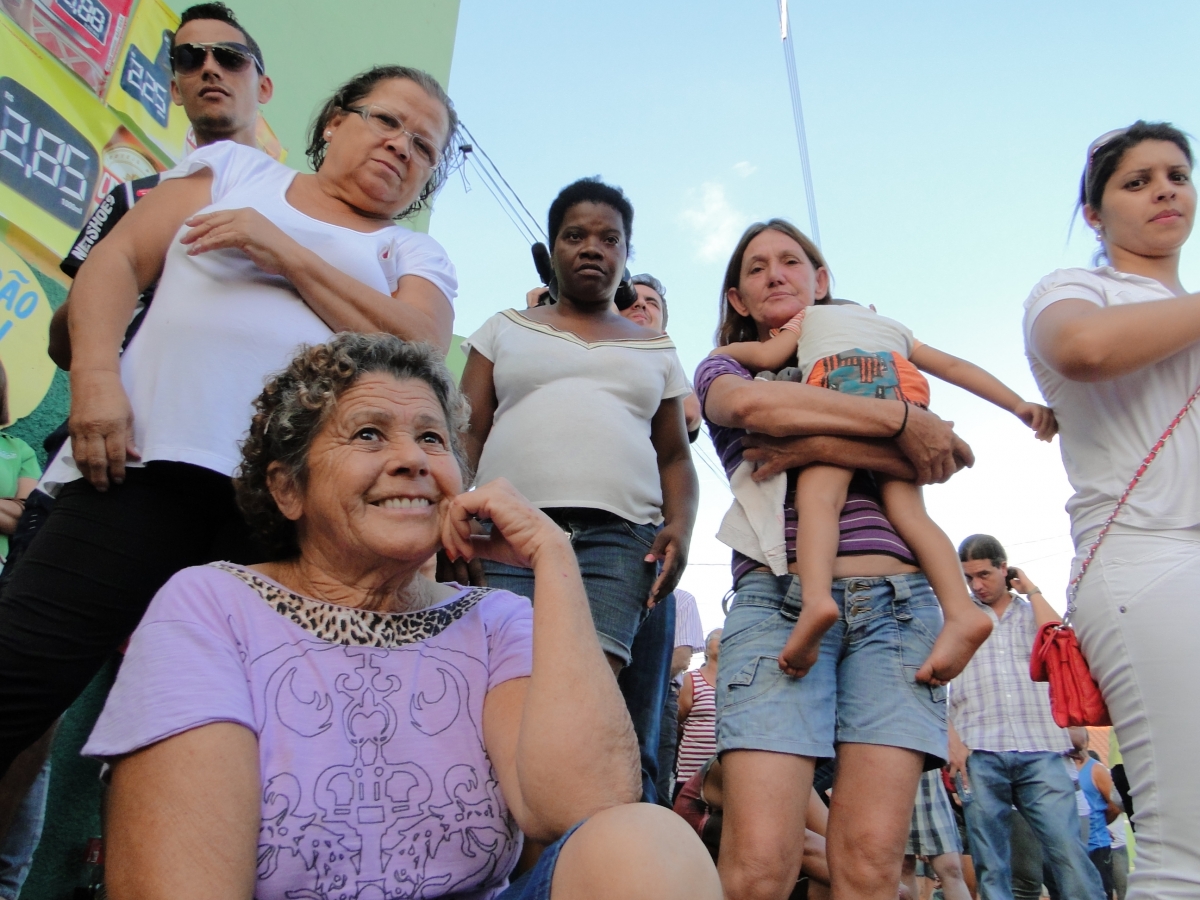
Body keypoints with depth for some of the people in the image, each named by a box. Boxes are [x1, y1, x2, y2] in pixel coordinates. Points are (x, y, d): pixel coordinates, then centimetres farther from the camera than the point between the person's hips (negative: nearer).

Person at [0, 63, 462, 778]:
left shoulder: (418, 256, 19)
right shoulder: (237, 166, 21)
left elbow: (421, 347, -3)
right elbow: (116, 263, 12)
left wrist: (286, 253, -4)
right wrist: (96, 377, -5)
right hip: (149, 457, 1)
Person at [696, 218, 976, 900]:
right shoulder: (724, 369, 21)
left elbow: (941, 457, 6)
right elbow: (750, 403, -8)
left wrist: (819, 446, -7)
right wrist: (902, 419, -5)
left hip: (897, 600, 2)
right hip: (777, 599, -2)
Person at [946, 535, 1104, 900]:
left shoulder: (1033, 611, 18)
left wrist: (1031, 590, 7)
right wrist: (952, 740, -7)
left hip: (1040, 750, 1)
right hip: (978, 752, 0)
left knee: (1069, 852, -8)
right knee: (990, 863, 0)